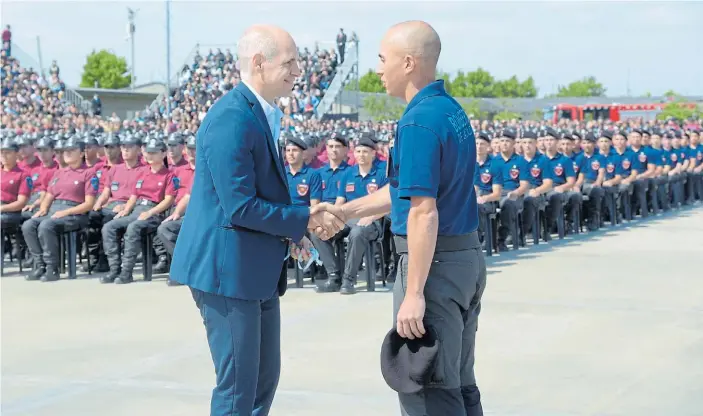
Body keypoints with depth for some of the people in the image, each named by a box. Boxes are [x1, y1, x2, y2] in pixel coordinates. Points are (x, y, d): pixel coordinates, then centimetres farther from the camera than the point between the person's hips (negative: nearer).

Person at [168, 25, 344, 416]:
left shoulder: (262, 114, 11)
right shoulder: (232, 119, -21)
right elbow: (240, 207, -24)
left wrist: (307, 217, 3)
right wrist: (306, 221, -14)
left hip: (258, 269, 10)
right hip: (228, 267, -10)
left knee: (265, 377, 17)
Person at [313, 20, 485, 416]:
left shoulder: (419, 122, -19)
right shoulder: (453, 111, 12)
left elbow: (424, 211, -24)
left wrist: (414, 293, -24)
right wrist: (346, 211, 20)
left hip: (435, 262, -10)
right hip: (468, 256, 10)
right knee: (460, 382, 16)